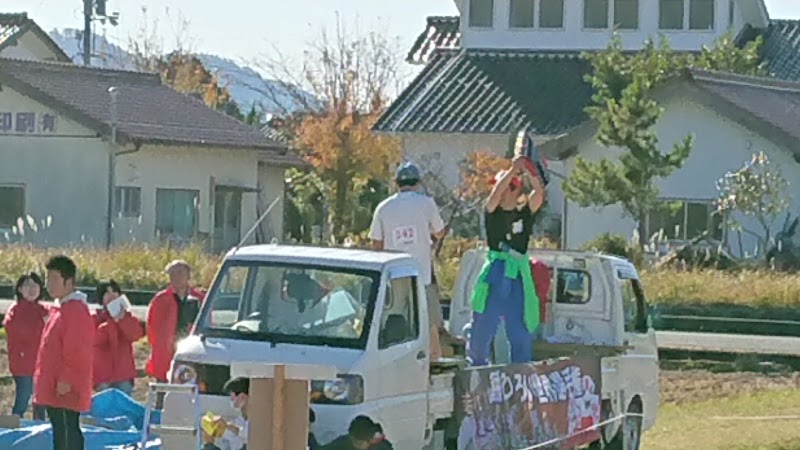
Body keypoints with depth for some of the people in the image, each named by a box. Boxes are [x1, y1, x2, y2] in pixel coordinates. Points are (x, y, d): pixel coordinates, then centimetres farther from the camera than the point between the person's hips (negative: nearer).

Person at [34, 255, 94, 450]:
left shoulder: (76, 310, -15)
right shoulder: (58, 308, 17)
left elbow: (78, 352, -20)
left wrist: (67, 380, -21)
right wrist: (43, 376, 21)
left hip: (66, 389, -10)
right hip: (52, 387, 10)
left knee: (69, 430, -10)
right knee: (59, 431, 14)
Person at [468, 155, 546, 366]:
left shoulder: (525, 213, 7)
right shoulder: (492, 212, 4)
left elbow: (539, 192, -7)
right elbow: (495, 194, -15)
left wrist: (527, 172, -15)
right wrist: (513, 169, -18)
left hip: (519, 277, 1)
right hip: (494, 275, -1)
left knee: (521, 330, 2)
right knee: (482, 327, 0)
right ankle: (477, 367, 14)